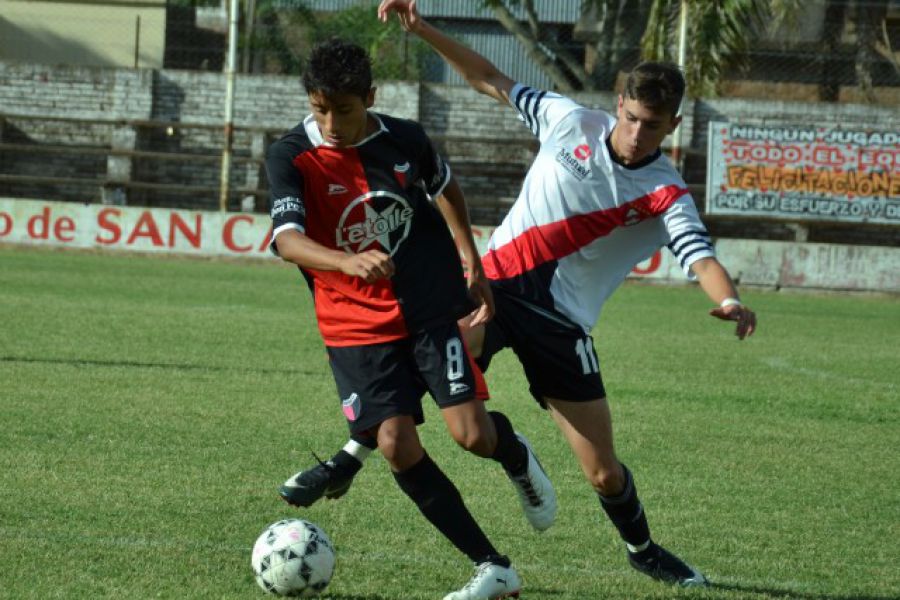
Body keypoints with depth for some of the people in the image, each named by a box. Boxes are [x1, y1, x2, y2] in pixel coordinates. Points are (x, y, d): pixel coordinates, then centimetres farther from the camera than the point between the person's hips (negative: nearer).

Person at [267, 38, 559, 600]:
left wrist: (472, 265, 15)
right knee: (397, 443, -13)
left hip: (432, 307, 1)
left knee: (472, 433, -12)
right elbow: (287, 239, -28)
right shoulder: (292, 158, -13)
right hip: (357, 325, -1)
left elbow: (446, 188, 18)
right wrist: (348, 263, -47)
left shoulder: (405, 139, -4)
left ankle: (514, 452, 28)